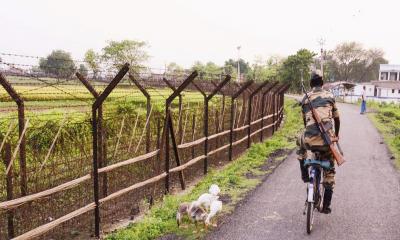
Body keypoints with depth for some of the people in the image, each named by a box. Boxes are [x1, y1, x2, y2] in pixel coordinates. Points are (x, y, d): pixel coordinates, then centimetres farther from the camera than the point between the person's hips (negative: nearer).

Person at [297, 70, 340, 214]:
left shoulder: (305, 98, 14)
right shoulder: (329, 96, 13)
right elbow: (337, 119, 21)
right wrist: (336, 134, 39)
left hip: (310, 139, 0)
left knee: (301, 142, 38)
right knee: (329, 170, 20)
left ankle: (305, 174, 32)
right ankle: (326, 205, 21)